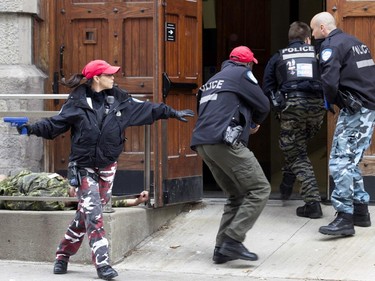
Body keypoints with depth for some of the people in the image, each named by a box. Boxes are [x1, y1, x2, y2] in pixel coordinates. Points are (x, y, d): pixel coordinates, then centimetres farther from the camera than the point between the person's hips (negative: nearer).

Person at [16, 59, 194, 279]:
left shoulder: (119, 99, 4)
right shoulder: (78, 102, -7)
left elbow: (146, 109, 14)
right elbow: (56, 124, -7)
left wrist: (172, 113, 17)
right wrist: (33, 128, -22)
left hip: (107, 166, 4)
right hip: (84, 167, -4)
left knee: (86, 213, 9)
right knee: (93, 214, -11)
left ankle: (64, 254, 23)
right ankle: (102, 263, -12)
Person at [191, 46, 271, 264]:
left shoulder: (212, 80, 28)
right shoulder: (242, 74, 5)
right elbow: (263, 106, 5)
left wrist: (246, 126, 28)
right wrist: (255, 123, 26)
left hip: (203, 144, 9)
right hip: (225, 142, -9)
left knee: (237, 195, 17)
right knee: (259, 189, -6)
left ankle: (223, 248, 9)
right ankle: (233, 240, -16)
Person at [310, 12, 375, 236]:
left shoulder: (332, 45, -9)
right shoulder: (355, 42, 19)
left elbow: (329, 81, -22)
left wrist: (331, 100, -2)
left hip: (354, 110, -9)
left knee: (340, 163, -9)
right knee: (350, 162, 17)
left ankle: (345, 219, -12)